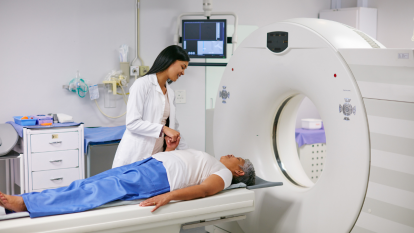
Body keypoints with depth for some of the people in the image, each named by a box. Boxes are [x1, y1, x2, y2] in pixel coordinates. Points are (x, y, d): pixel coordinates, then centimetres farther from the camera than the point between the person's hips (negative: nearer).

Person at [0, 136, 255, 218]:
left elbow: (204, 189, -15)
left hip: (160, 178, -8)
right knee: (91, 183, -7)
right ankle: (22, 201, -13)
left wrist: (169, 196, -29)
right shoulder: (208, 161, 33)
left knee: (100, 190, -19)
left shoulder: (224, 174, 6)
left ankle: (26, 203, -24)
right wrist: (170, 149, 18)